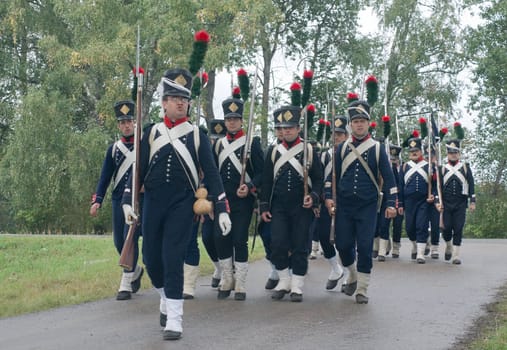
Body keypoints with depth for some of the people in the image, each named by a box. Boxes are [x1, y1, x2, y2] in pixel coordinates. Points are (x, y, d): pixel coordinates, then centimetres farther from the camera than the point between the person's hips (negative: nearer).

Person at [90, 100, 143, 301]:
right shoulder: (113, 149, 11)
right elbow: (105, 177, 10)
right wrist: (97, 201, 0)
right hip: (119, 200, 4)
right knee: (119, 241, 7)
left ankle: (126, 285, -9)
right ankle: (136, 271, 33)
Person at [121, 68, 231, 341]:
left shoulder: (197, 135, 3)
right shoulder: (151, 133, 7)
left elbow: (211, 172, 1)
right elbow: (138, 169, 8)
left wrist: (222, 209, -6)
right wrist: (127, 201, -3)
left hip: (182, 205, -3)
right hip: (152, 203, 3)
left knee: (173, 258, -10)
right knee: (151, 258, 8)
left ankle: (174, 319, -6)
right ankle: (166, 299, 35)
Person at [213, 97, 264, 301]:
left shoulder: (252, 142, 0)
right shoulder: (218, 144, 12)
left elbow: (261, 172, -2)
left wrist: (250, 187, -17)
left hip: (243, 201, -4)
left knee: (240, 241, -3)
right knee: (221, 240, 2)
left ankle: (240, 285, 5)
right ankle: (227, 281, 16)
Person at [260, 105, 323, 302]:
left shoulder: (309, 151, 3)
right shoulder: (274, 152, 9)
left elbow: (318, 179, 4)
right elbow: (266, 181, 11)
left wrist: (313, 196, -14)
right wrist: (264, 207, 5)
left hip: (302, 208, -2)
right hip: (279, 208, 2)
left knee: (300, 247, 0)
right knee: (278, 245, -5)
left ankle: (297, 287, 7)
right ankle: (283, 281, 12)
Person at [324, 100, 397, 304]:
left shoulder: (377, 148, 2)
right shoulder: (342, 148, 7)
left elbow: (388, 178, 0)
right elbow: (333, 174, 10)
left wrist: (391, 204, -6)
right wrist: (329, 197, 0)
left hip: (368, 207, -2)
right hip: (344, 206, 2)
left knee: (365, 247, -5)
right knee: (343, 245, 3)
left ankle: (362, 289, 4)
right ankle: (353, 277, 30)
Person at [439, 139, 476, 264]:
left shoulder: (465, 167, 8)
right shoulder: (443, 169, 8)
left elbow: (471, 185, 5)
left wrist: (472, 202, -2)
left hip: (460, 204, 0)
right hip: (446, 203, 0)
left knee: (458, 229, -4)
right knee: (446, 228, -3)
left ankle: (456, 255, -1)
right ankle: (449, 247, 25)